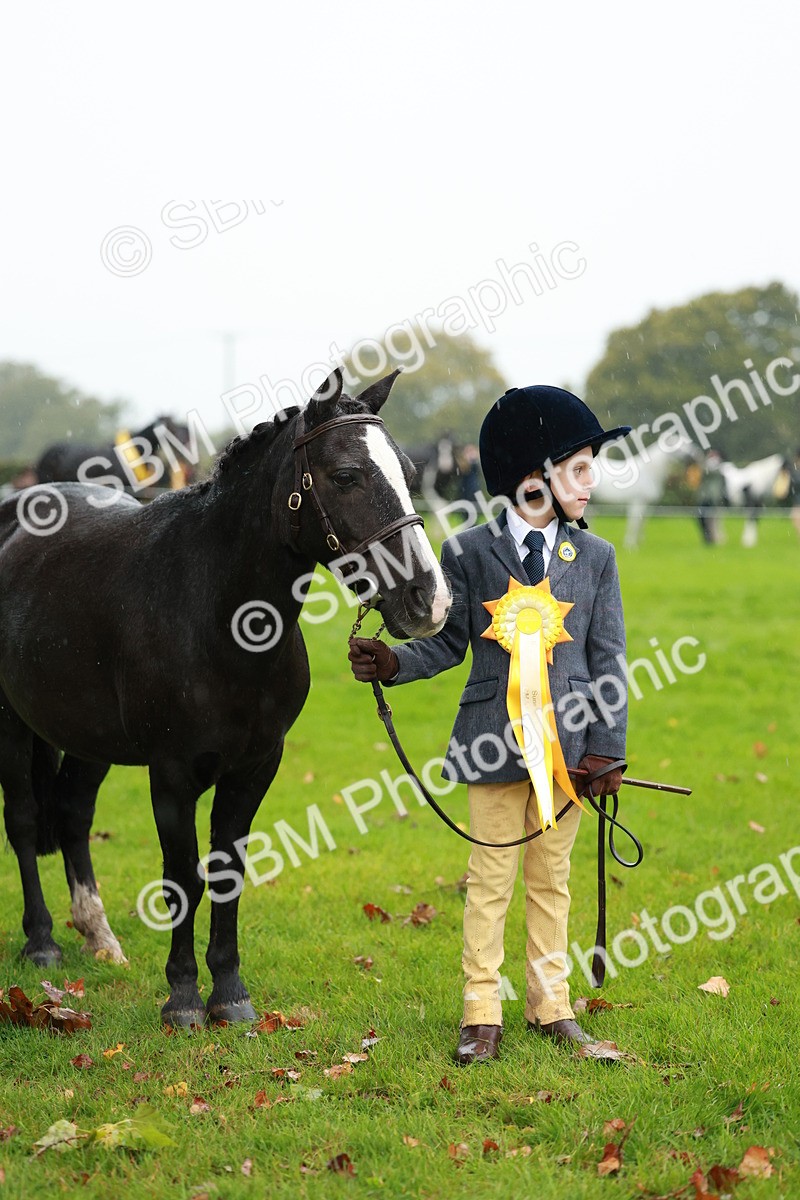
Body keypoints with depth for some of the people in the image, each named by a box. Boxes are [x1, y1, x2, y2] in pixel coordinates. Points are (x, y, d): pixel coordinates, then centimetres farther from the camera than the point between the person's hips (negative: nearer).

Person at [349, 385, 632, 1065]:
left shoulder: (595, 558, 4)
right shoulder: (468, 553, -1)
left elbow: (607, 658, 3)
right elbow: (449, 643, 3)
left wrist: (606, 749, -2)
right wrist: (391, 663, -16)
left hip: (567, 739, 2)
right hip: (495, 738, -2)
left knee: (551, 878, 11)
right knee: (490, 879, 4)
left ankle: (550, 1004, 23)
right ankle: (482, 1014, 11)